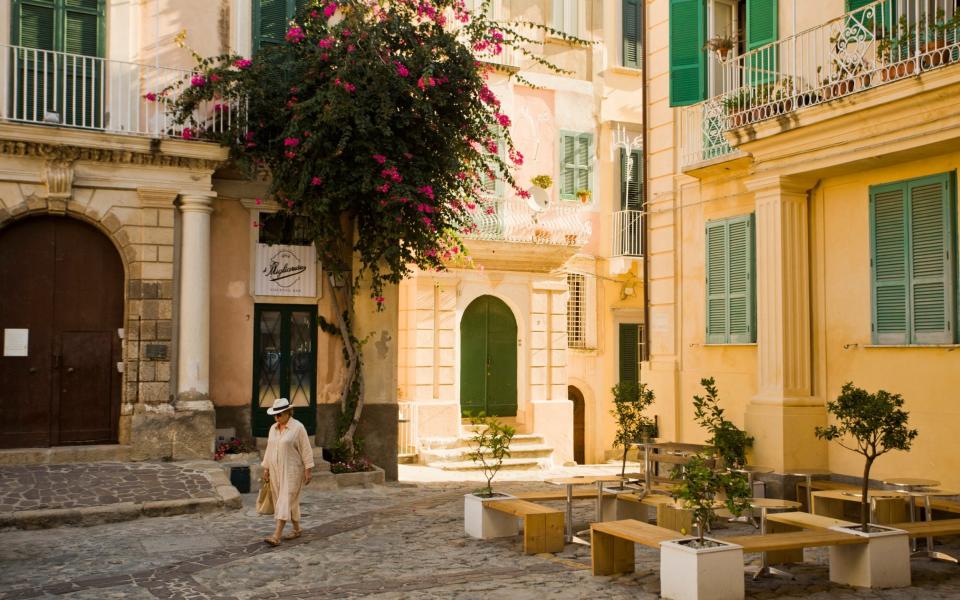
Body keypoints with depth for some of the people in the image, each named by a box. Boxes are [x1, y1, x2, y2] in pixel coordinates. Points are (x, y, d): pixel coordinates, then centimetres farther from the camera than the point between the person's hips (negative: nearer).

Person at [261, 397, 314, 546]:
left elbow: (306, 450, -10)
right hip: (276, 470, 7)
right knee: (289, 501, 13)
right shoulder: (273, 428, 8)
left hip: (292, 471, -7)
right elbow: (269, 450, 14)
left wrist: (308, 470, -12)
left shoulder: (298, 428, -11)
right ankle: (297, 529, 27)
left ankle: (276, 537, -16)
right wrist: (266, 469, 12)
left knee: (285, 501, -10)